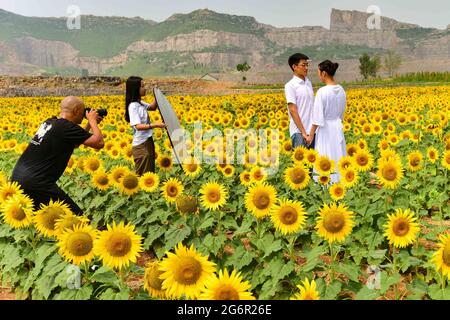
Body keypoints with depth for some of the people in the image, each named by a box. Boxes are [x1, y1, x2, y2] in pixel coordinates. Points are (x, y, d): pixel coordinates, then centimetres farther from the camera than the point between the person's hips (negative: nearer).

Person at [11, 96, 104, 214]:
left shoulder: (49, 122, 14)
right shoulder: (68, 127, -12)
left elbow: (73, 143, 27)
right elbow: (99, 143, -13)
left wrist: (90, 124, 23)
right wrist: (92, 120, 1)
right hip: (36, 183, -10)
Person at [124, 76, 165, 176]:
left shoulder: (140, 103, 8)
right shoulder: (133, 106, -17)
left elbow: (152, 107, 25)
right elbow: (138, 126, -26)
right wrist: (155, 125, -35)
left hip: (148, 142, 9)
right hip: (141, 145, -9)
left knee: (149, 173, 14)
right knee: (142, 175, -1)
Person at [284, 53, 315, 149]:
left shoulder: (308, 83, 13)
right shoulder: (290, 86, -7)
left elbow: (312, 107, 14)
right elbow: (293, 111, -13)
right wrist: (303, 132, -16)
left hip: (312, 130, 6)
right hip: (299, 132, -6)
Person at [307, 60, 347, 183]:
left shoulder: (322, 92, -19)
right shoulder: (341, 90, 3)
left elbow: (318, 117, -18)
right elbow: (341, 113, 13)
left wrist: (311, 135, -10)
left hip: (325, 130, -7)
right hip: (338, 128, 7)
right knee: (338, 158, 14)